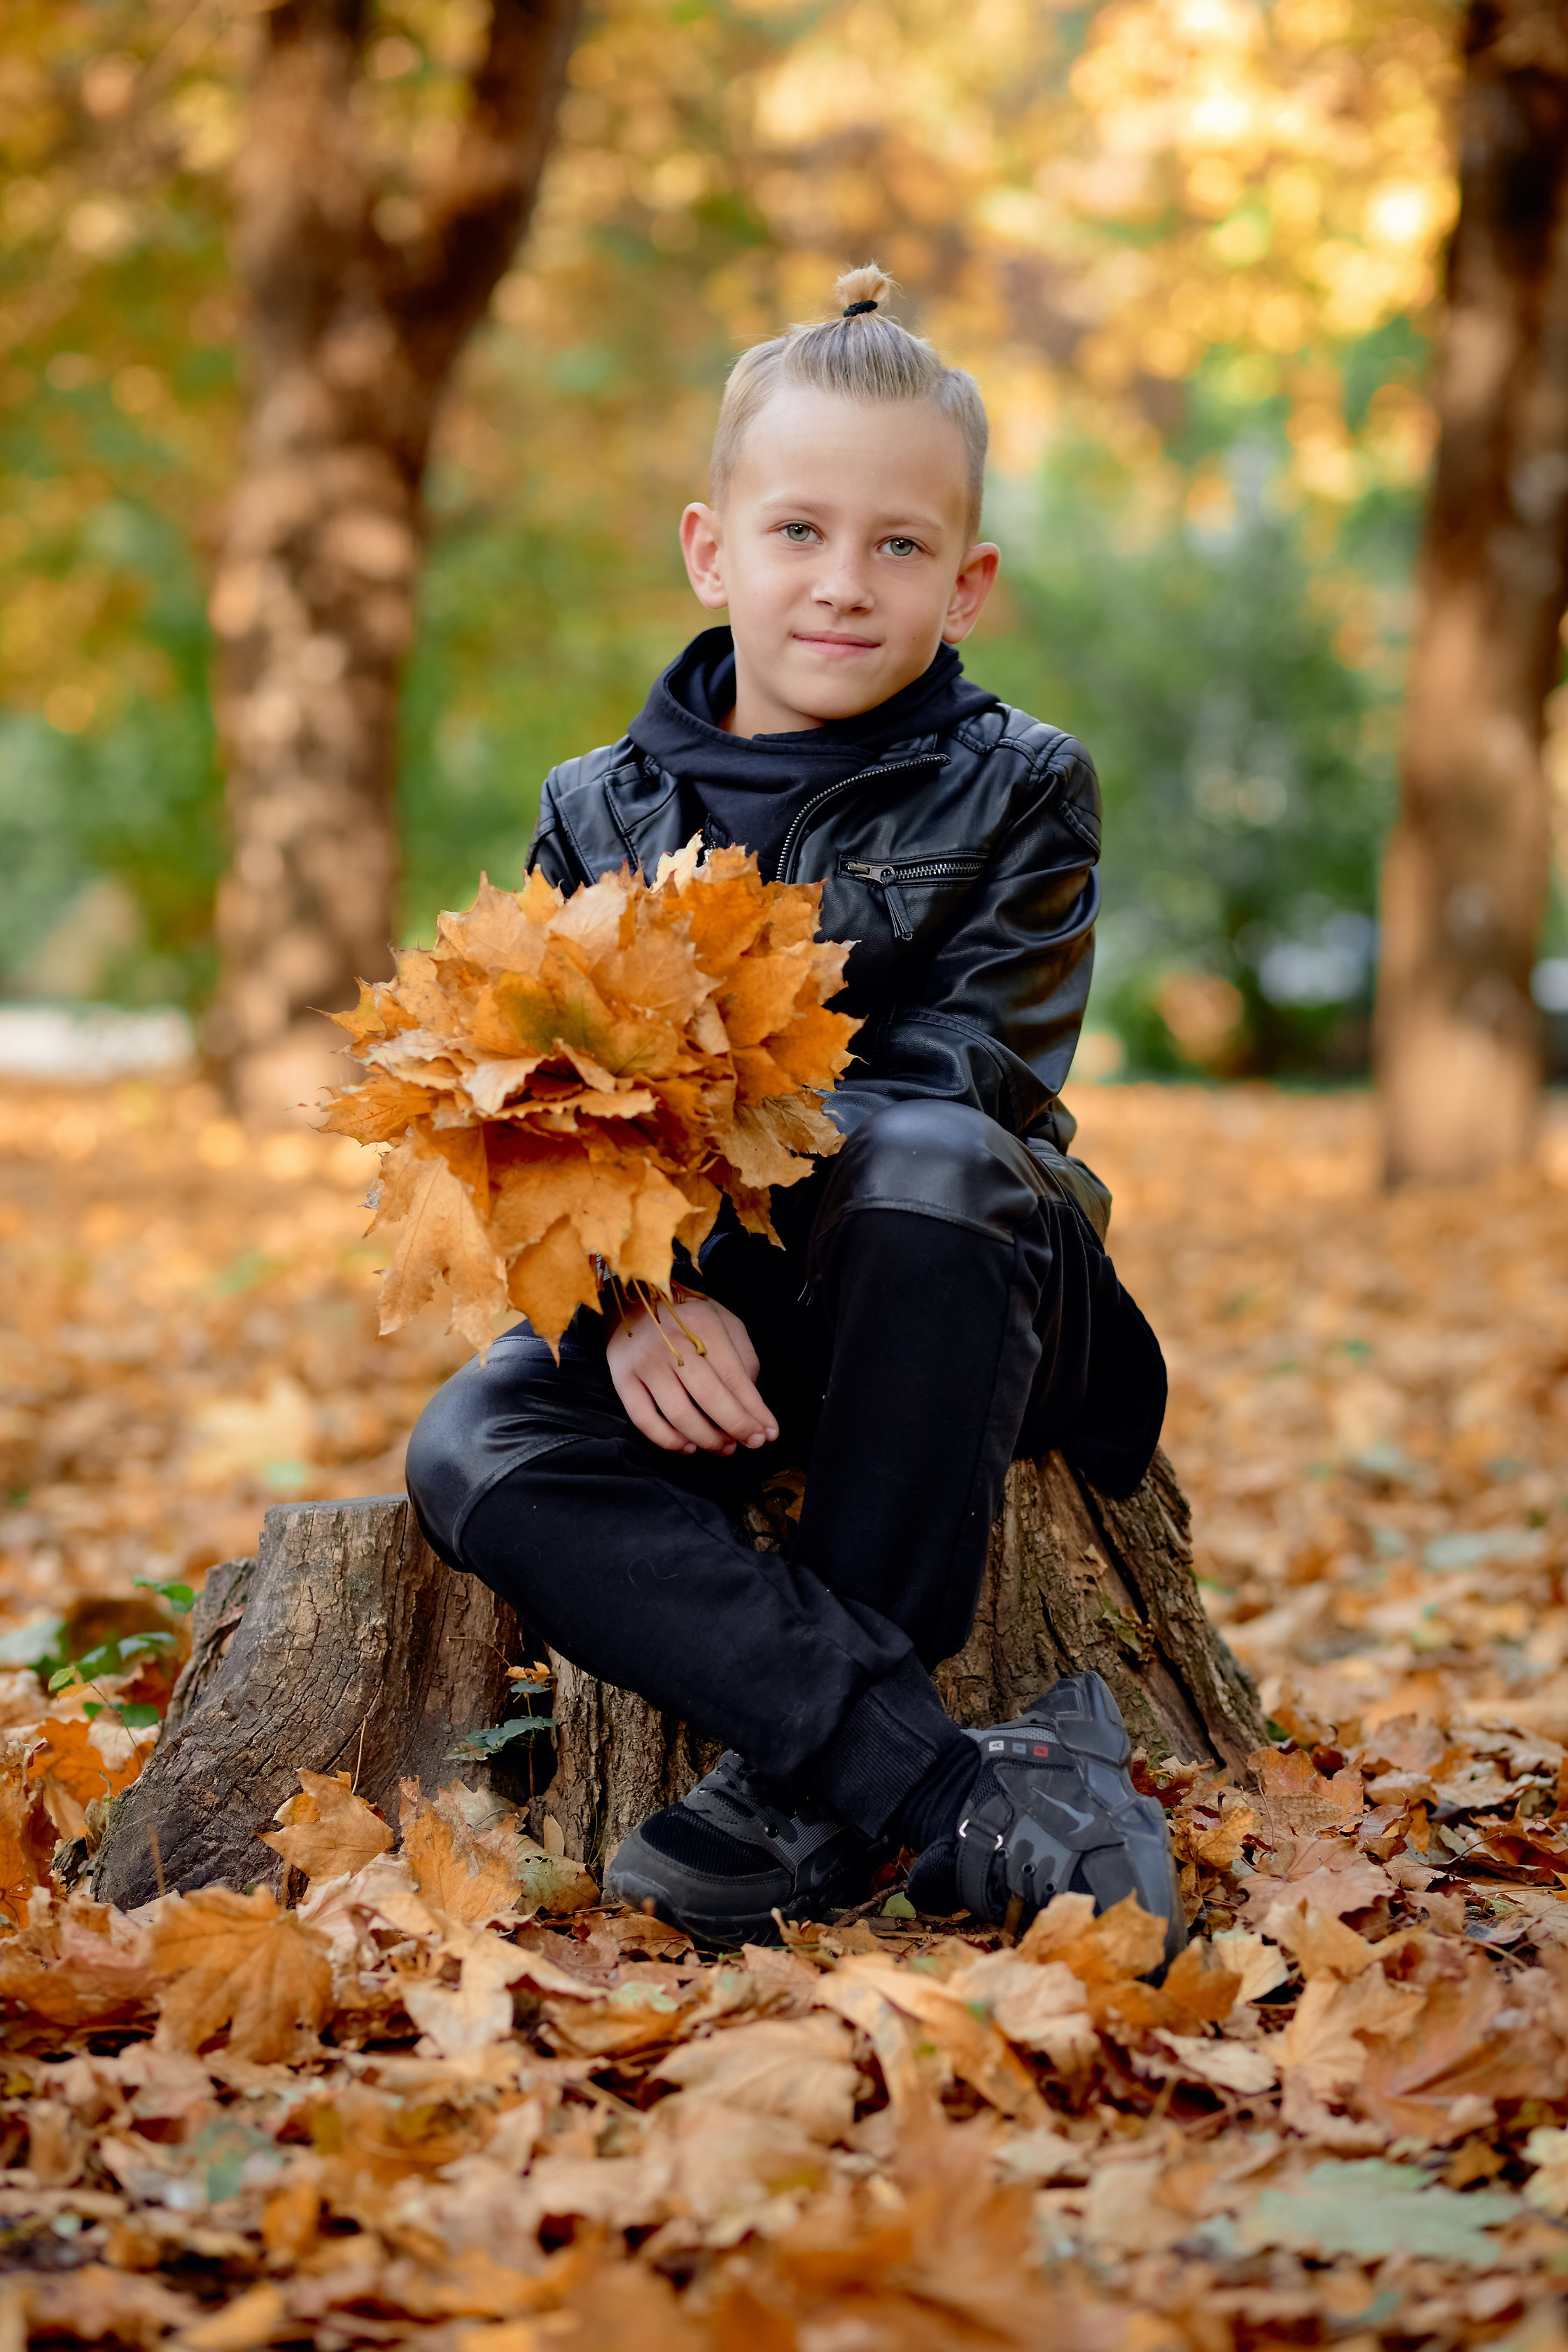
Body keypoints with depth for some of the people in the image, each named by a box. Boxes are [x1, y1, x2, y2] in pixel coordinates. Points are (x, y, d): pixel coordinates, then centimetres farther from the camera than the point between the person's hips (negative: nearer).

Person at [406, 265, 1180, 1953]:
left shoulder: (1017, 795, 1)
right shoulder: (598, 816, 8)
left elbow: (965, 1076, -12)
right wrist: (632, 1301, -20)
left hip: (943, 1307, -3)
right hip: (676, 1315, 3)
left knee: (921, 1163, -37)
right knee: (471, 1456, -26)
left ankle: (811, 1789, -29)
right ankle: (953, 1795, -35)